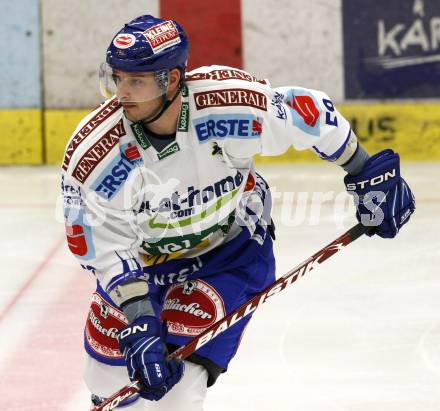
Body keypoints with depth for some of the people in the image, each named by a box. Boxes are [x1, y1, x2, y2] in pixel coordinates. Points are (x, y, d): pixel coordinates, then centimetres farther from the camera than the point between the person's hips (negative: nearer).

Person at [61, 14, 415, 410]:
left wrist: (367, 172, -4)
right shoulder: (92, 156, -29)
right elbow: (107, 253, -23)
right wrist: (138, 329, -30)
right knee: (111, 377, 10)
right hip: (144, 260, 2)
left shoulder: (232, 102, -31)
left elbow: (311, 111, -13)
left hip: (233, 249, -2)